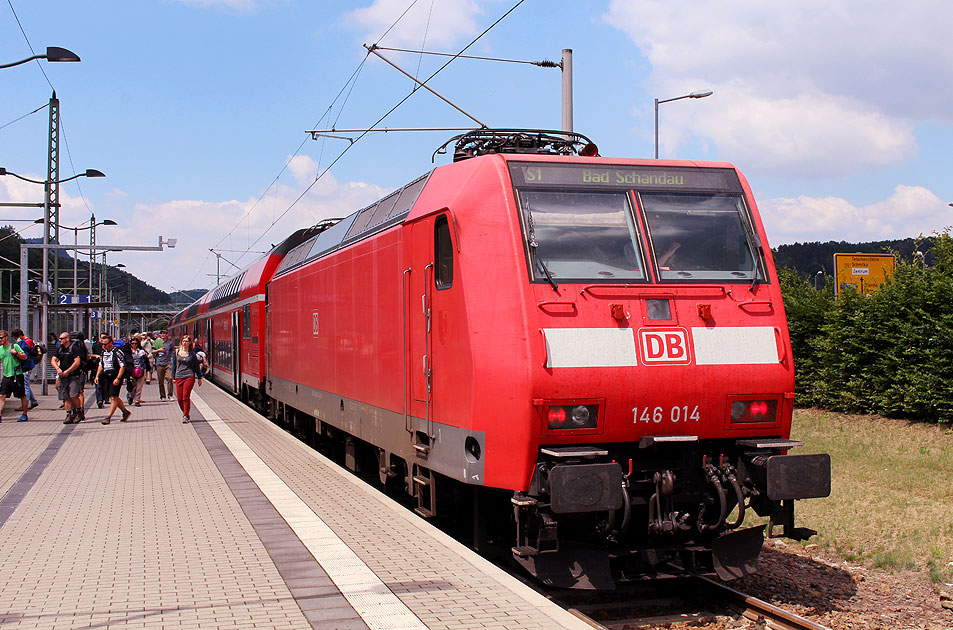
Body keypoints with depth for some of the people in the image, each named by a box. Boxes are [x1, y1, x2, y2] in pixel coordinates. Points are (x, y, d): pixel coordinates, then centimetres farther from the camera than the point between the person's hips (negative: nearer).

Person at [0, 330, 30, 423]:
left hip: (17, 375, -5)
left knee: (22, 396, 5)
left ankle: (25, 415, 15)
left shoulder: (14, 346, -4)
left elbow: (25, 357, -5)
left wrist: (15, 353, -17)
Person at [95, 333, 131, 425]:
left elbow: (123, 366, -14)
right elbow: (101, 365, 22)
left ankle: (108, 417, -9)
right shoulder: (104, 352, 12)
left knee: (113, 397, -8)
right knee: (113, 397, 12)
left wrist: (118, 378, -19)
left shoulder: (117, 352, -12)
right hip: (106, 377, 8)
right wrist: (97, 376, 13)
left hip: (115, 377, -8)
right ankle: (125, 412, 26)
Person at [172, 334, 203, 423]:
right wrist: (173, 377, 10)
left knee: (186, 397, -10)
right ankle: (185, 414, 21)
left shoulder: (192, 353, 3)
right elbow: (174, 365, 13)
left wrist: (199, 378, 11)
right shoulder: (176, 352, 7)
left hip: (189, 376, -3)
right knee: (179, 398, 2)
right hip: (179, 377, 3)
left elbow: (197, 366, 10)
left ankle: (185, 416, -5)